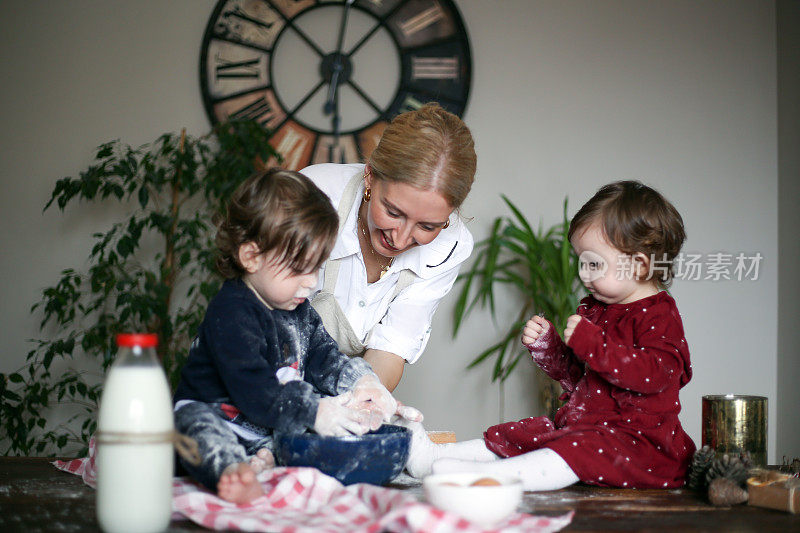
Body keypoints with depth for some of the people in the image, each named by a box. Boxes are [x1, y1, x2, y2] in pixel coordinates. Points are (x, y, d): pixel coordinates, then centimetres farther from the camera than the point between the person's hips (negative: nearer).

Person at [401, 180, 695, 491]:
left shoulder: (659, 315, -11)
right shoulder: (594, 308, 16)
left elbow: (655, 374, -28)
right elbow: (574, 375, 23)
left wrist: (590, 342, -29)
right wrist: (545, 344, 5)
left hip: (636, 437, -9)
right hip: (579, 426, 9)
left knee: (574, 452, -34)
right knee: (516, 437, 1)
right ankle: (431, 456, -5)